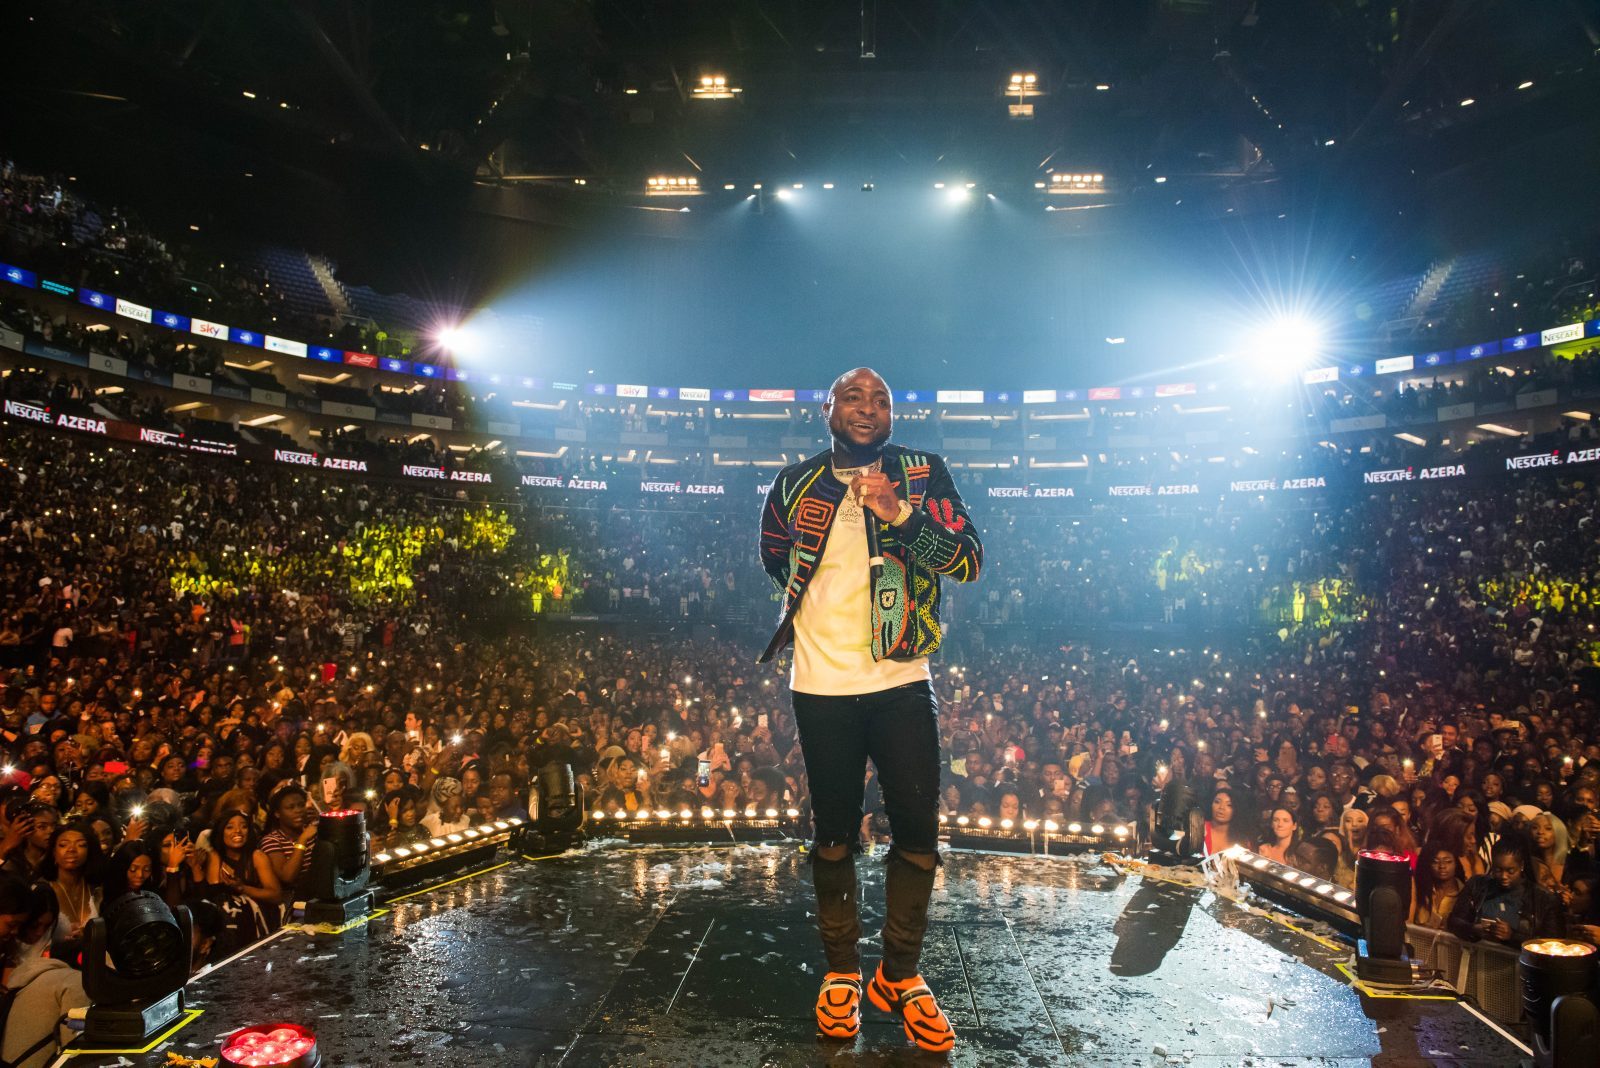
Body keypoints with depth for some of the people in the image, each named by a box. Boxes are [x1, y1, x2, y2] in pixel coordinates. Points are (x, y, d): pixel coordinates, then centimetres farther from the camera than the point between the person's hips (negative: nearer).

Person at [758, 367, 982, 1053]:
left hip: (901, 681, 0)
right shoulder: (794, 483, 5)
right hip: (821, 686, 1)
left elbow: (970, 561, -10)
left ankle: (901, 975, 21)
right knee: (834, 835, 10)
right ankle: (841, 973, 26)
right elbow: (775, 560, 23)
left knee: (918, 833, 3)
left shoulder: (923, 476, 1)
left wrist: (901, 512, -22)